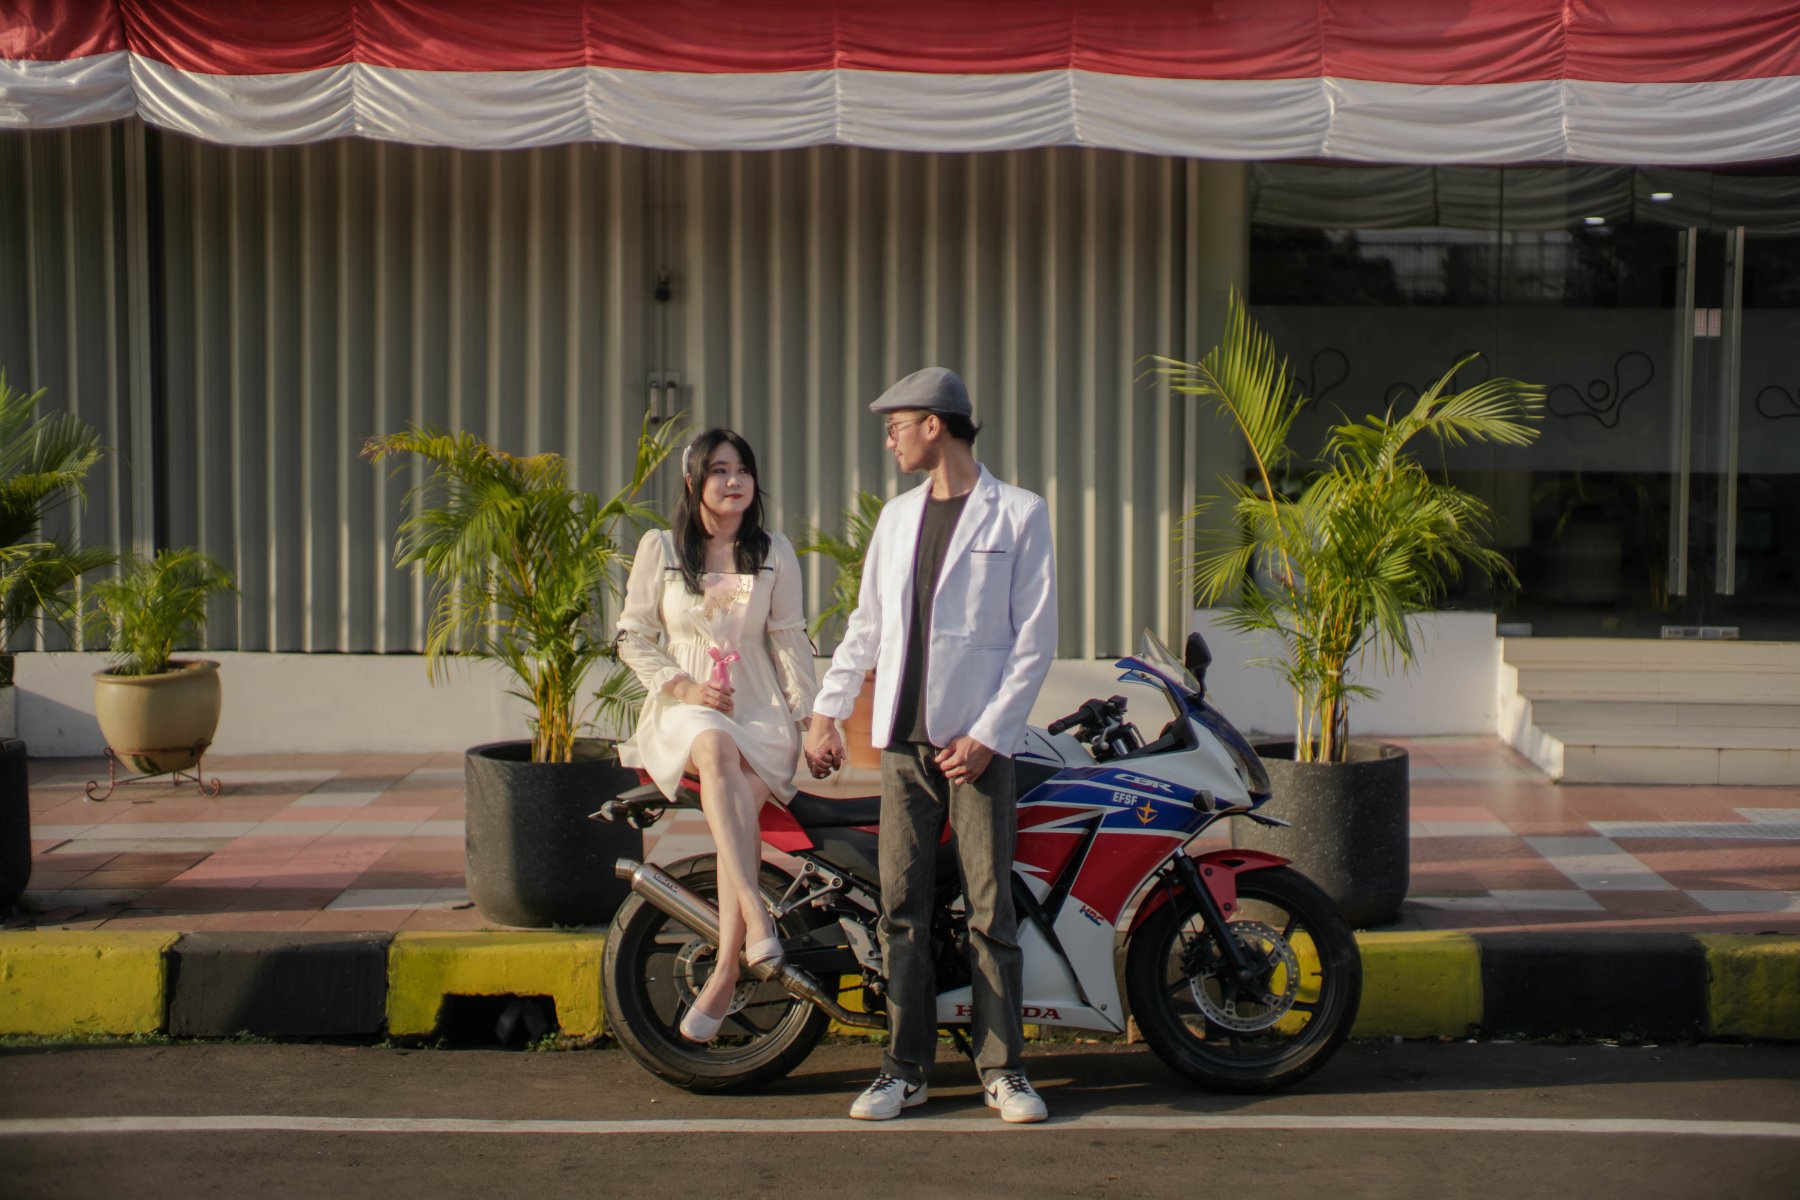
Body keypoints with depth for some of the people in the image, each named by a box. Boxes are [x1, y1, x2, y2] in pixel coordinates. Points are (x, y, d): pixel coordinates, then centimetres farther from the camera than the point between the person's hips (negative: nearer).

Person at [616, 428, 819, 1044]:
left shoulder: (775, 553, 12)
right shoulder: (660, 548, 8)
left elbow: (790, 640, 12)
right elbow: (634, 636, 8)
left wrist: (810, 717, 3)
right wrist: (681, 686, -7)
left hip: (761, 712, 1)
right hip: (684, 710, -1)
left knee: (740, 800, -32)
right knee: (715, 748, -39)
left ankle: (724, 975, -34)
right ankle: (757, 917, -52)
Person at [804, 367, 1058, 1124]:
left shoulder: (1018, 514, 0)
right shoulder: (898, 516, 17)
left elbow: (1035, 637, -4)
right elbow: (867, 624, 21)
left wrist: (988, 733, -12)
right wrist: (827, 711, 12)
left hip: (978, 739, -5)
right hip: (903, 737, 5)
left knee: (991, 909, -3)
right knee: (901, 905, 3)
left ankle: (1001, 1068, 5)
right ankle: (905, 1067, 9)